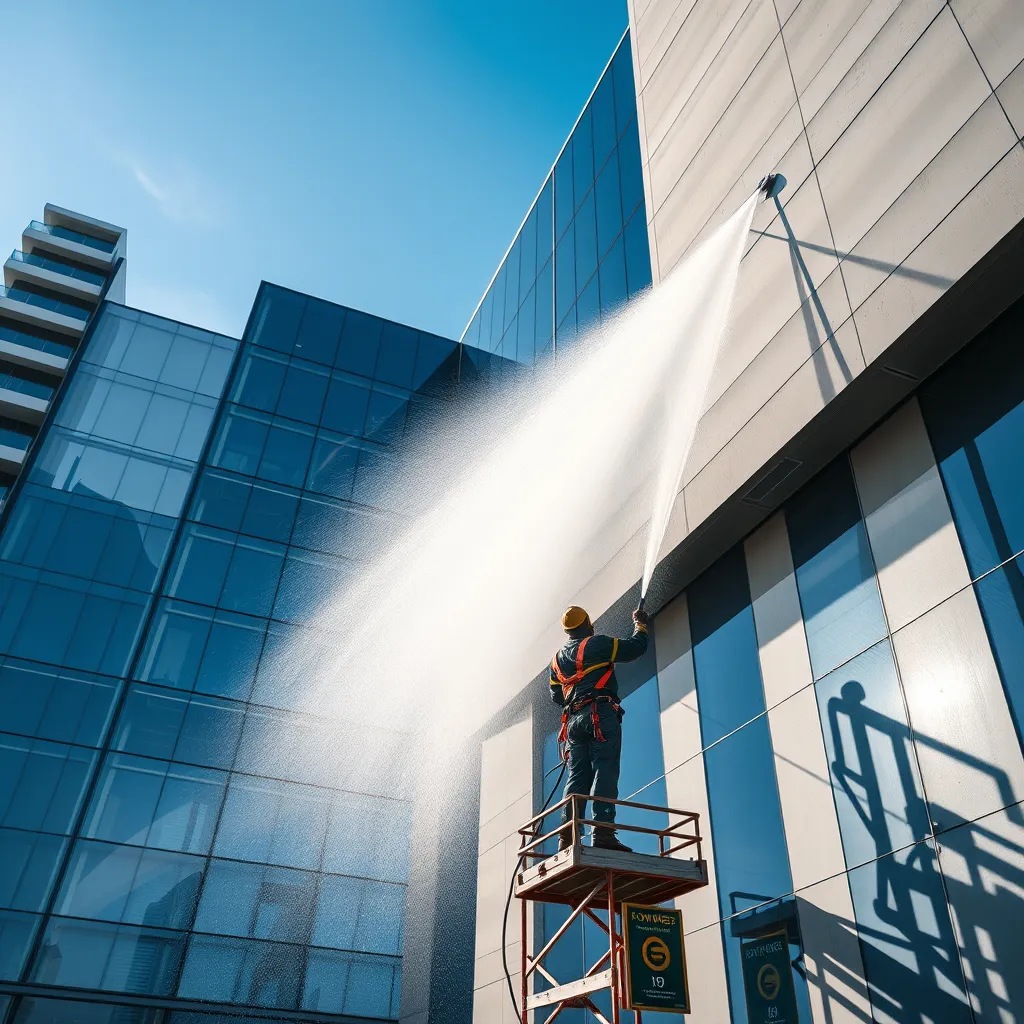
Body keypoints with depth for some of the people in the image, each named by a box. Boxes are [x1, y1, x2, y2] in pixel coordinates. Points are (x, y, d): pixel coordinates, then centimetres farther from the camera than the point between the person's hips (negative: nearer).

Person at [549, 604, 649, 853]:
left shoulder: (557, 658, 22)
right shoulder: (597, 644, 3)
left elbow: (556, 696, 27)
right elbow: (636, 647, 7)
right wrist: (640, 624, 25)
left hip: (573, 719, 6)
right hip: (601, 714, -6)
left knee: (577, 776, 3)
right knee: (605, 770, -14)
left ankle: (567, 837, -7)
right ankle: (603, 832, -26)